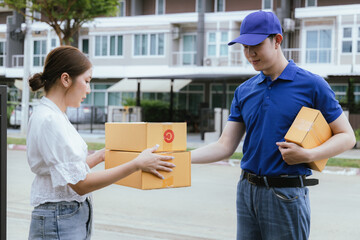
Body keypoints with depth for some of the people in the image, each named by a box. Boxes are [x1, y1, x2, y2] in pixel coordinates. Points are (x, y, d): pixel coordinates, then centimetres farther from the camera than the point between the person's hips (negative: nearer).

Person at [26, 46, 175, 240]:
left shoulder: (56, 116, 10)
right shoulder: (49, 120, -19)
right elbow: (81, 183, -20)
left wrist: (100, 155, 17)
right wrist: (137, 164, -19)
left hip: (76, 218, 9)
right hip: (59, 223, -9)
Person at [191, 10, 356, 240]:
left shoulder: (311, 84, -5)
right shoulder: (244, 91, 8)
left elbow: (346, 136, -3)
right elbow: (225, 146, 6)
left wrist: (307, 155, -19)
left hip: (287, 194, -5)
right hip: (247, 191, 5)